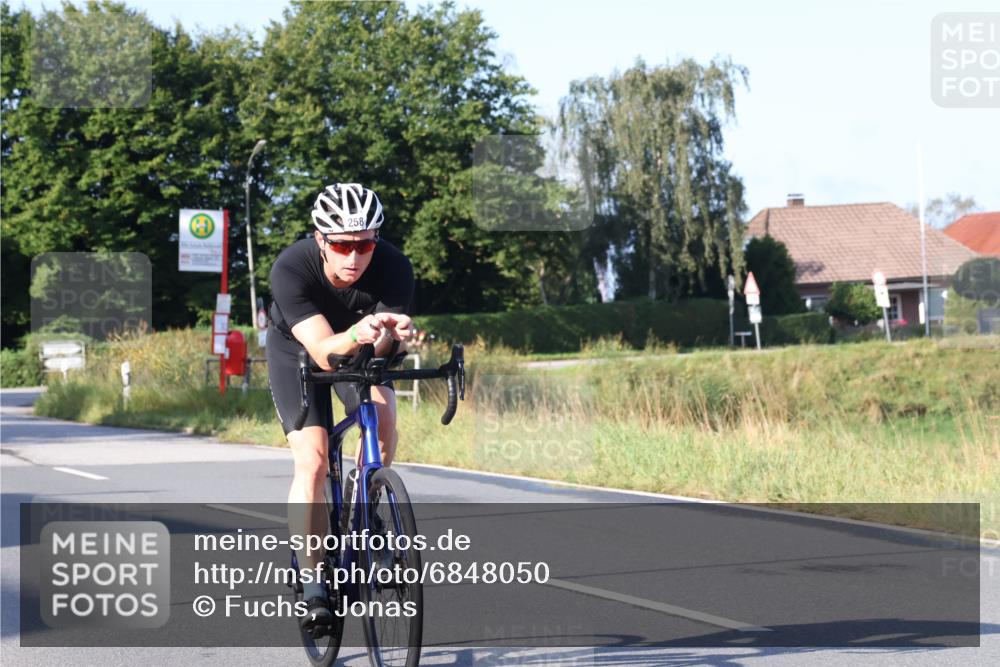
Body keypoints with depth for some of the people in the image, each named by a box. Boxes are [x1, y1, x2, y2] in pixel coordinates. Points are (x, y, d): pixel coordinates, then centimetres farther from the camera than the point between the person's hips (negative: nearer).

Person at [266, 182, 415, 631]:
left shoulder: (394, 268, -31)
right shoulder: (291, 269, -36)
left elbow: (380, 350, -35)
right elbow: (324, 352, -44)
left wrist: (391, 335, -58)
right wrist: (355, 335, -65)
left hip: (361, 352, 2)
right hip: (298, 350, -2)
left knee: (382, 416, -27)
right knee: (312, 461, -18)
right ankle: (312, 585, -11)